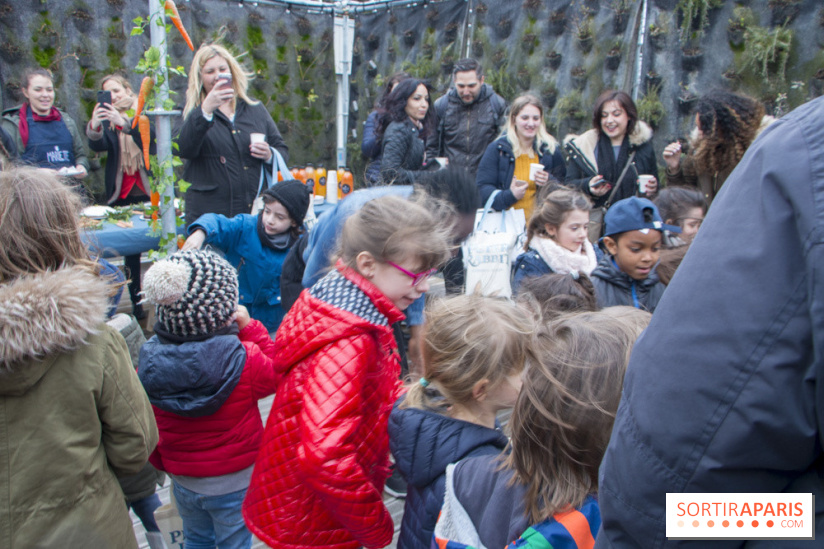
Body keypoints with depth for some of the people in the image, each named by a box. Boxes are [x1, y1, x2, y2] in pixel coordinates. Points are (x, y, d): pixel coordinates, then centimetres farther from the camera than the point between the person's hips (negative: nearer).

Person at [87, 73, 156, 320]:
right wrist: (93, 128, -30)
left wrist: (125, 123, -31)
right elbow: (98, 146, -9)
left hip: (149, 189, -2)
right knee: (130, 252, 3)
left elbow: (151, 136, -15)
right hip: (121, 193, 2)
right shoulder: (106, 118, 10)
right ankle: (137, 304, 9)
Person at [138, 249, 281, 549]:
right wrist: (249, 329, -8)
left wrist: (163, 464, 15)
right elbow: (276, 374, -9)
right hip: (233, 482, -3)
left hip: (183, 481, 4)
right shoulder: (243, 360, -30)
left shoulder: (149, 364, -17)